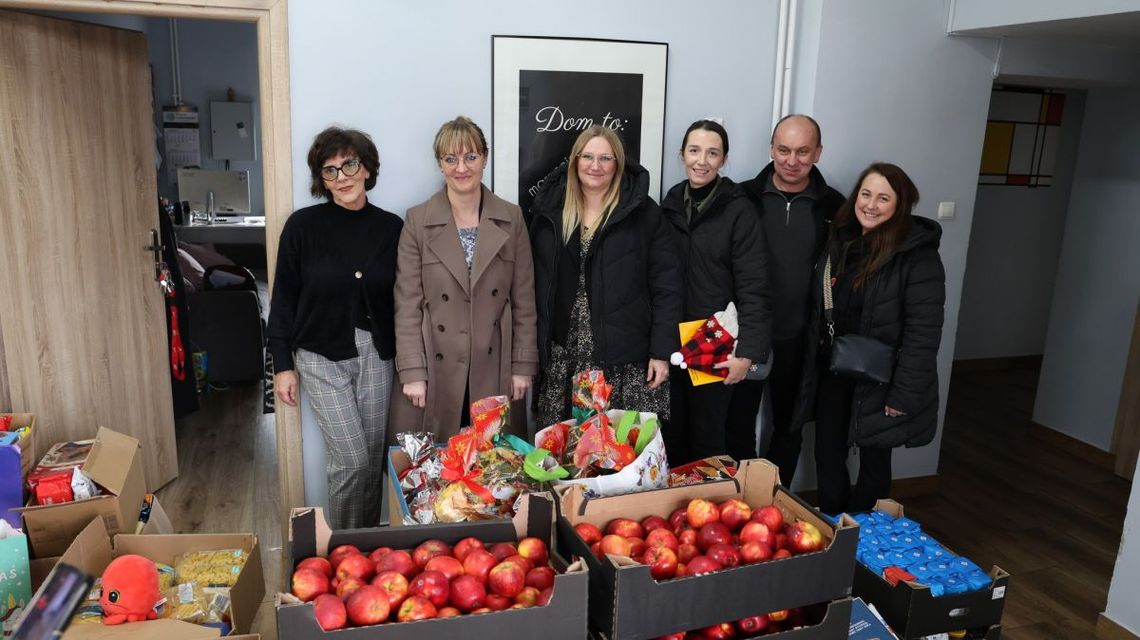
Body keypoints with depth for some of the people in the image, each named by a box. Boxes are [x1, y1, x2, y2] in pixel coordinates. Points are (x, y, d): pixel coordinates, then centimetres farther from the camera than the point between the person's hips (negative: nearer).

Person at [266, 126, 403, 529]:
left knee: (374, 459, 9)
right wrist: (283, 364, -2)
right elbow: (284, 299, -1)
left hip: (376, 355, 3)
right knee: (351, 460, -5)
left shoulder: (391, 227, 0)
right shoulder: (303, 226, -6)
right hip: (323, 357, -2)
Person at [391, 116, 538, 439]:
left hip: (495, 370, 1)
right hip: (437, 370, -1)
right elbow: (407, 304, -2)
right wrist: (412, 372, -7)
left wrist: (523, 365, 2)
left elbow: (524, 300, 5)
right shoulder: (417, 221, 0)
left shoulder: (511, 218, 5)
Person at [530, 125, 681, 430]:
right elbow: (536, 283, 9)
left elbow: (666, 287, -3)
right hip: (562, 358, 3)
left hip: (626, 359, -2)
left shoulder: (644, 212, -2)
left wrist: (662, 352, -7)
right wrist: (533, 345, 6)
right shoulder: (549, 211, 6)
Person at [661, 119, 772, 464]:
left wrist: (748, 352, -16)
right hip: (671, 343, 4)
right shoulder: (670, 205, 6)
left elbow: (754, 289, -10)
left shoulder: (740, 211, -7)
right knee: (673, 437, 11)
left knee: (708, 439, 1)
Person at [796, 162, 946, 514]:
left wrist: (905, 394, -20)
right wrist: (813, 367, 8)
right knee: (827, 456, 13)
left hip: (878, 380, -5)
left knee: (873, 462, 12)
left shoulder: (918, 256, -16)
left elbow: (923, 332, -18)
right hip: (832, 372, 6)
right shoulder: (839, 242, 4)